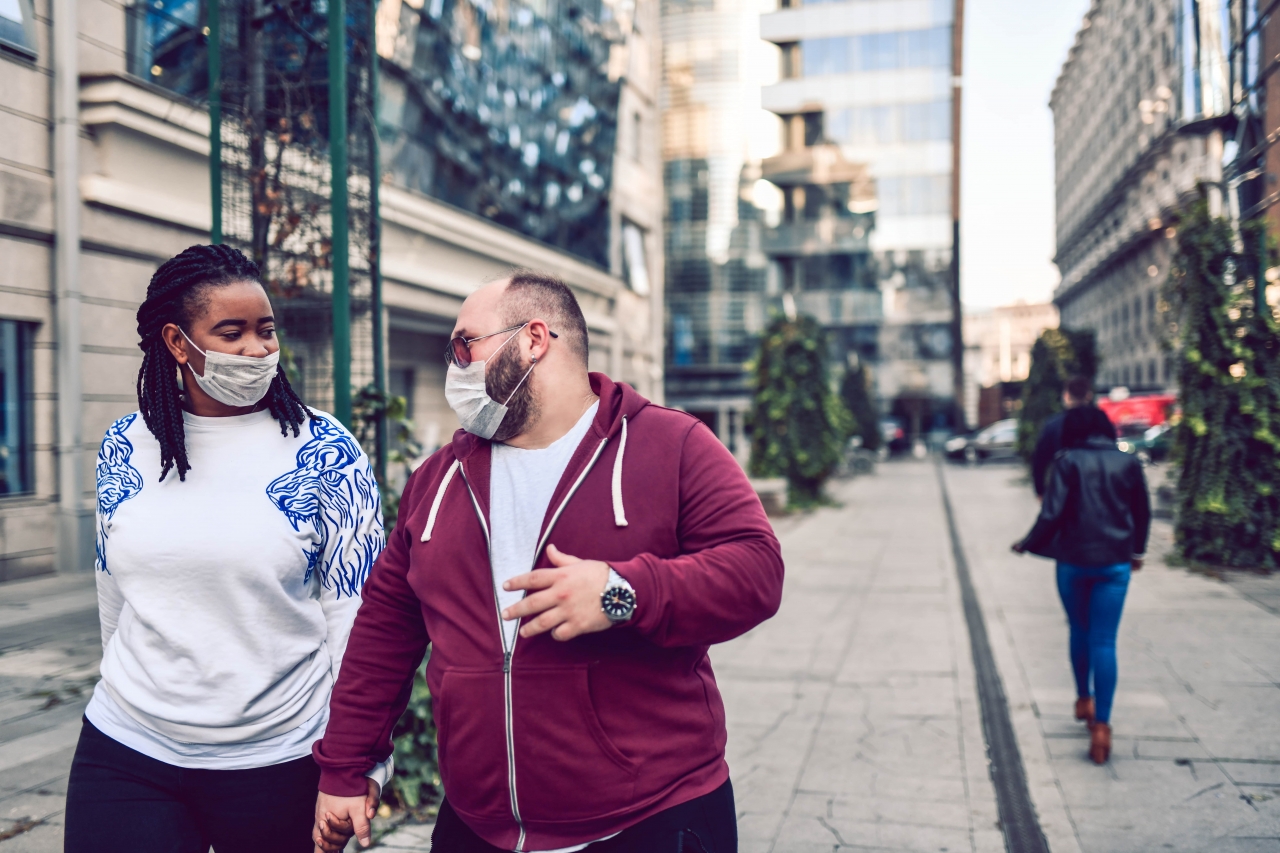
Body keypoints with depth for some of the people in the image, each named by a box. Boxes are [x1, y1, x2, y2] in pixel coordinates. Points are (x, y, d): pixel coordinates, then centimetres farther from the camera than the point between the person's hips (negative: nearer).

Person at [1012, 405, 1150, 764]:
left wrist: (1028, 544, 3)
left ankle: (1083, 700, 34)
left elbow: (1052, 513, -12)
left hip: (1073, 561, -1)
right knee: (1104, 642, 0)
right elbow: (1142, 512, 11)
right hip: (1115, 562, 1)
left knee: (1079, 632, 19)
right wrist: (1136, 551, 27)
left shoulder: (1067, 461, -6)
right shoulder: (1128, 462, 2)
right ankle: (1101, 725, -6)